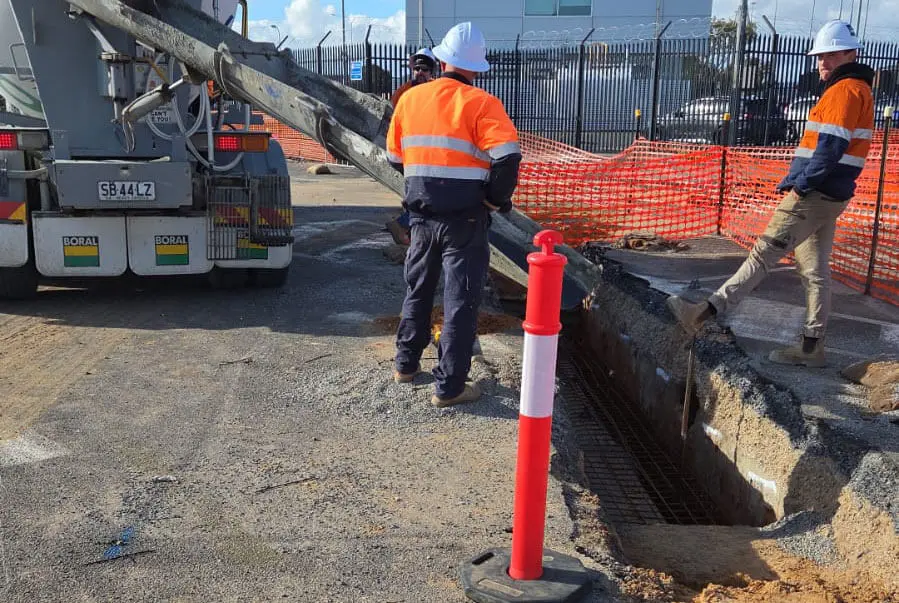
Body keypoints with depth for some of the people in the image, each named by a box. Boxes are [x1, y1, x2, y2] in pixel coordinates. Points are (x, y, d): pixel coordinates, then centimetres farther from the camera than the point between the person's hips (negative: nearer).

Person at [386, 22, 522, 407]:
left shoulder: (410, 98, 5)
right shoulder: (480, 104, -11)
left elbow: (395, 156, 13)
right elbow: (507, 157, -21)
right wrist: (498, 199, -6)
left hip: (422, 214, 5)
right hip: (465, 219, -5)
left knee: (417, 291, 21)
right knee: (460, 301, 3)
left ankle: (406, 364, 33)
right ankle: (449, 386, 8)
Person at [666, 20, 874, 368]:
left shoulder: (845, 90, -11)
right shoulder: (854, 89, 21)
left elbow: (831, 147, -21)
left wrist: (802, 183, -16)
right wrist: (798, 180, 12)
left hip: (815, 195, -10)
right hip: (827, 196, 10)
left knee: (763, 254, -11)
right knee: (815, 271, 10)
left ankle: (704, 313, -11)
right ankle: (811, 347, 13)